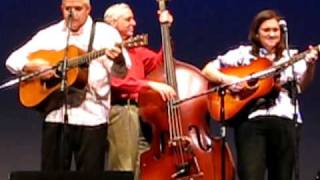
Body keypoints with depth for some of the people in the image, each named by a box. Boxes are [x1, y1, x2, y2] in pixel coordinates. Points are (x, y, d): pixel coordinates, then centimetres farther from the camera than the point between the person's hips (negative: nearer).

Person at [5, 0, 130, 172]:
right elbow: (12, 60, 10)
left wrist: (119, 60, -33)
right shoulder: (48, 34, 10)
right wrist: (34, 66, -10)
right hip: (55, 116, 3)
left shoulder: (105, 33, 1)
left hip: (91, 117, -3)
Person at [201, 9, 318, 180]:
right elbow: (208, 70, 8)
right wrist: (227, 79, -11)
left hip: (284, 120, 2)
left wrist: (310, 66, -20)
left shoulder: (291, 56, 14)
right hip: (251, 119, -2)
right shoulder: (243, 53, 11)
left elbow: (303, 84, -1)